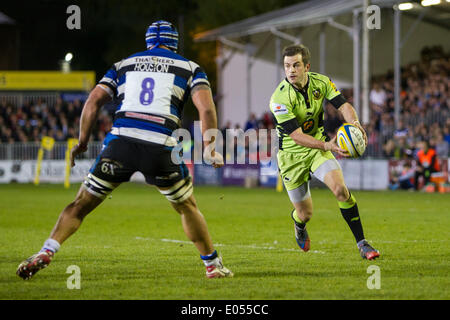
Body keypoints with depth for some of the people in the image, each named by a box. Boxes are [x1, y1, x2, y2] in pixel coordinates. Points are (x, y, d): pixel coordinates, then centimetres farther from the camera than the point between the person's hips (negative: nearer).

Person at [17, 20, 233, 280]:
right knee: (187, 207, 20)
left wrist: (83, 142, 19)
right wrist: (211, 150, 9)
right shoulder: (189, 68, 18)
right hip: (161, 146, -1)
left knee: (83, 202, 9)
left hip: (121, 141, 1)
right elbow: (206, 109, 4)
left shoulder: (124, 65, 23)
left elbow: (94, 100, 14)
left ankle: (47, 252, -6)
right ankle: (213, 265, 24)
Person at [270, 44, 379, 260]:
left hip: (318, 147, 3)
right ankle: (299, 225, 44)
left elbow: (343, 105, -10)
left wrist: (353, 122, -34)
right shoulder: (280, 99, -24)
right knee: (305, 214, 3)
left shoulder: (321, 82, -8)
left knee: (340, 189, -22)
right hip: (291, 155, -3)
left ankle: (361, 244, -14)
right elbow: (296, 136, -29)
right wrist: (327, 146, -43)